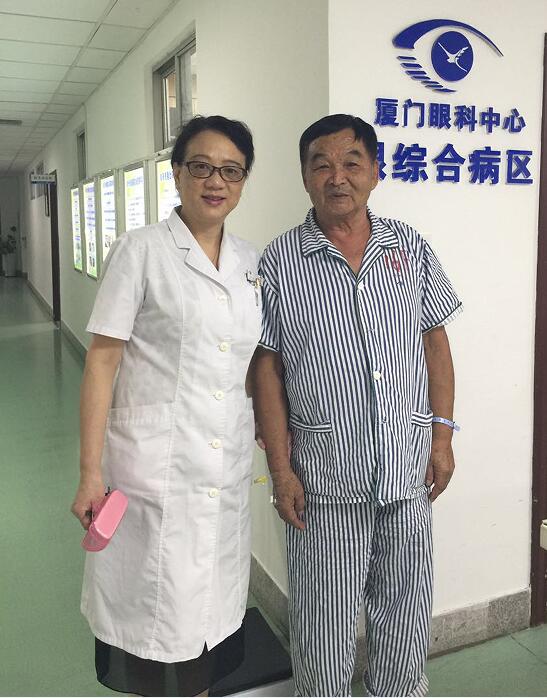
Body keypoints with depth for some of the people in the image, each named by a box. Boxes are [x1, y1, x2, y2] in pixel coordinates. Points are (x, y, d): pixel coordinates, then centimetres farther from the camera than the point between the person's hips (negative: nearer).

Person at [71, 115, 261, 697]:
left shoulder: (250, 261, 10)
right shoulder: (141, 250, -6)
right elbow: (102, 360, -9)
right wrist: (91, 473, -13)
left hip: (229, 468, 5)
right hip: (156, 467, -5)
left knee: (210, 607, 17)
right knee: (158, 617, 7)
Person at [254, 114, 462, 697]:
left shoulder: (409, 247, 4)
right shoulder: (279, 261, -5)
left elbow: (434, 341, 9)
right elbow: (268, 366, -5)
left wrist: (443, 435, 4)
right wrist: (280, 468, -7)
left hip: (409, 467, 3)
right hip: (324, 474, -3)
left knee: (407, 610, 18)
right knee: (325, 620, 12)